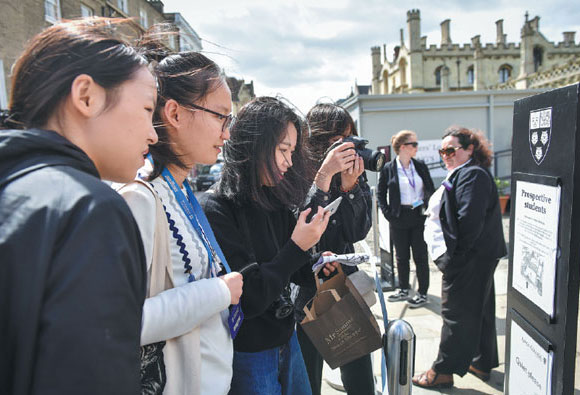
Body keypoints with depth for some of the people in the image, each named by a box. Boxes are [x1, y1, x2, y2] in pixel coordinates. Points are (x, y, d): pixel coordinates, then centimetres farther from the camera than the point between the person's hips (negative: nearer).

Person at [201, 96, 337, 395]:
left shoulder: (276, 202, 1)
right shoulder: (216, 210, -21)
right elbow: (246, 300, -23)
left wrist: (314, 267, -10)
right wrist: (296, 247, -23)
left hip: (286, 340, 7)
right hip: (248, 355, -7)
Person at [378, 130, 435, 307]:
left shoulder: (420, 166, 4)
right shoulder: (388, 169, -2)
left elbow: (430, 190, 9)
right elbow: (380, 193, 5)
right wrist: (388, 213, -4)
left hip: (419, 217, 1)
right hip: (399, 219, -1)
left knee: (420, 256, 5)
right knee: (401, 256, 11)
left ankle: (422, 293, 17)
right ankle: (403, 289, 28)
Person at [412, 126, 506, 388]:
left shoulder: (471, 175, -16)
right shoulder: (462, 174, 17)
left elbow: (469, 221, -25)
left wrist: (451, 258, -20)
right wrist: (449, 256, 15)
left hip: (469, 259, -11)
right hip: (477, 258, 11)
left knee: (456, 313, -1)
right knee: (478, 310, 18)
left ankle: (443, 371, 12)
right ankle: (482, 363, 33)